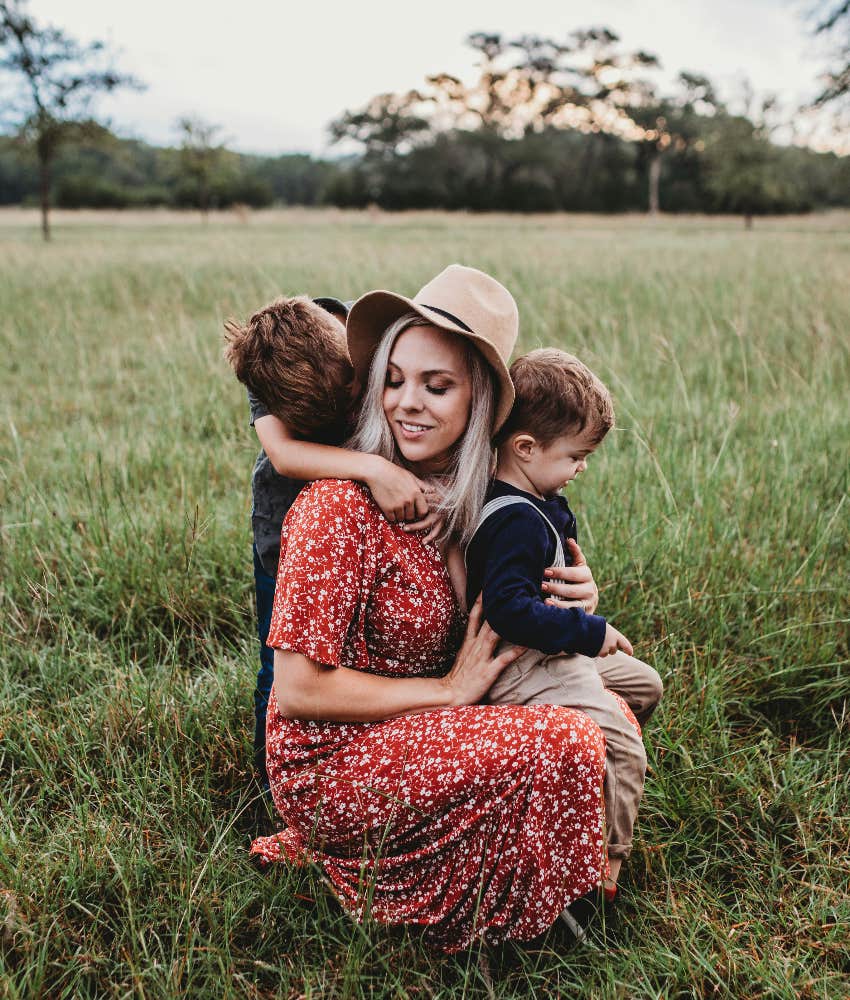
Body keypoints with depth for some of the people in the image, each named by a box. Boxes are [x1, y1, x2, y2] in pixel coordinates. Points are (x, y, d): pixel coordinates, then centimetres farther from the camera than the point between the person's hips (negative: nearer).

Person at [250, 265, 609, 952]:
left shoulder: (462, 493, 1)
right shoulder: (342, 505, -22)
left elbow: (491, 626, 17)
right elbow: (299, 689, -22)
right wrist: (448, 690, -16)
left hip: (411, 735, 8)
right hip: (330, 762, -8)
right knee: (566, 742, -20)